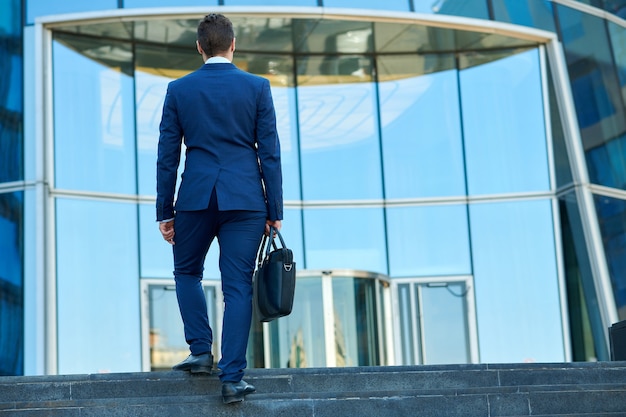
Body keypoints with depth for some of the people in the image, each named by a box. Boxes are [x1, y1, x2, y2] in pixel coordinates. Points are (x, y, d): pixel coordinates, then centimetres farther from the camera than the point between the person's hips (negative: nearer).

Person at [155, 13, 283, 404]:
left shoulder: (178, 89, 4)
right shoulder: (257, 87, 1)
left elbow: (167, 156, 4)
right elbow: (270, 153, 0)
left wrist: (164, 212, 10)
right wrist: (275, 211, 5)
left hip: (195, 197, 1)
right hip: (245, 198, 0)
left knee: (187, 272, 22)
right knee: (238, 286, 1)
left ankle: (202, 351, 14)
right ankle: (232, 377, -2)